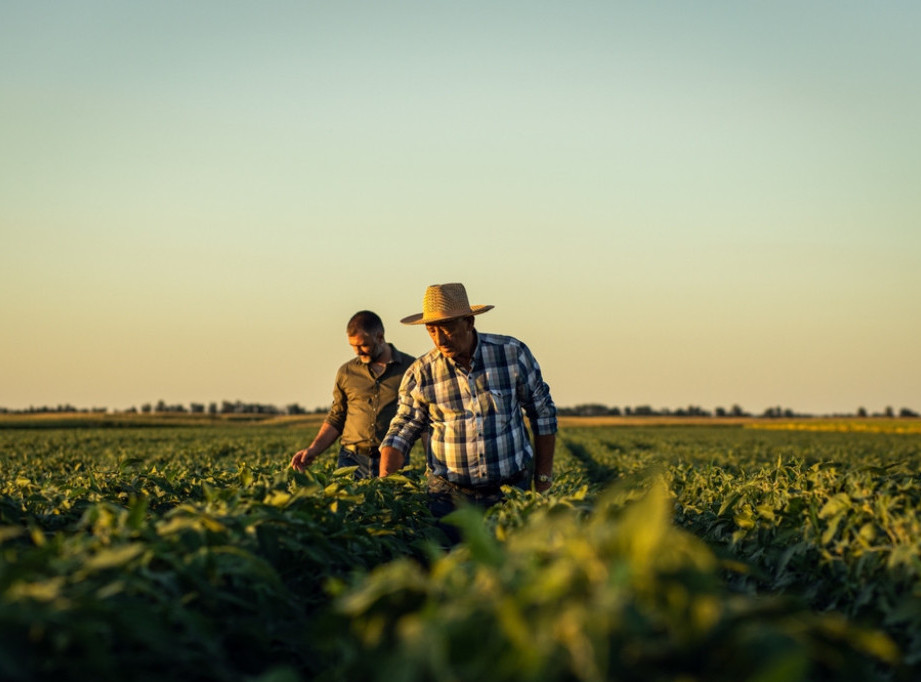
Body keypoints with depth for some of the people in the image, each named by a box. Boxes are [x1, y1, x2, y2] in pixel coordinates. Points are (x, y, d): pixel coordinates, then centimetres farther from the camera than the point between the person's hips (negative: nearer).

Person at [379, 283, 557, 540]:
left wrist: (543, 481, 5)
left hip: (512, 488, 0)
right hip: (450, 494, 0)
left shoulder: (512, 353, -5)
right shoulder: (419, 375, -5)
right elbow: (402, 432, 3)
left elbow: (543, 414, 5)